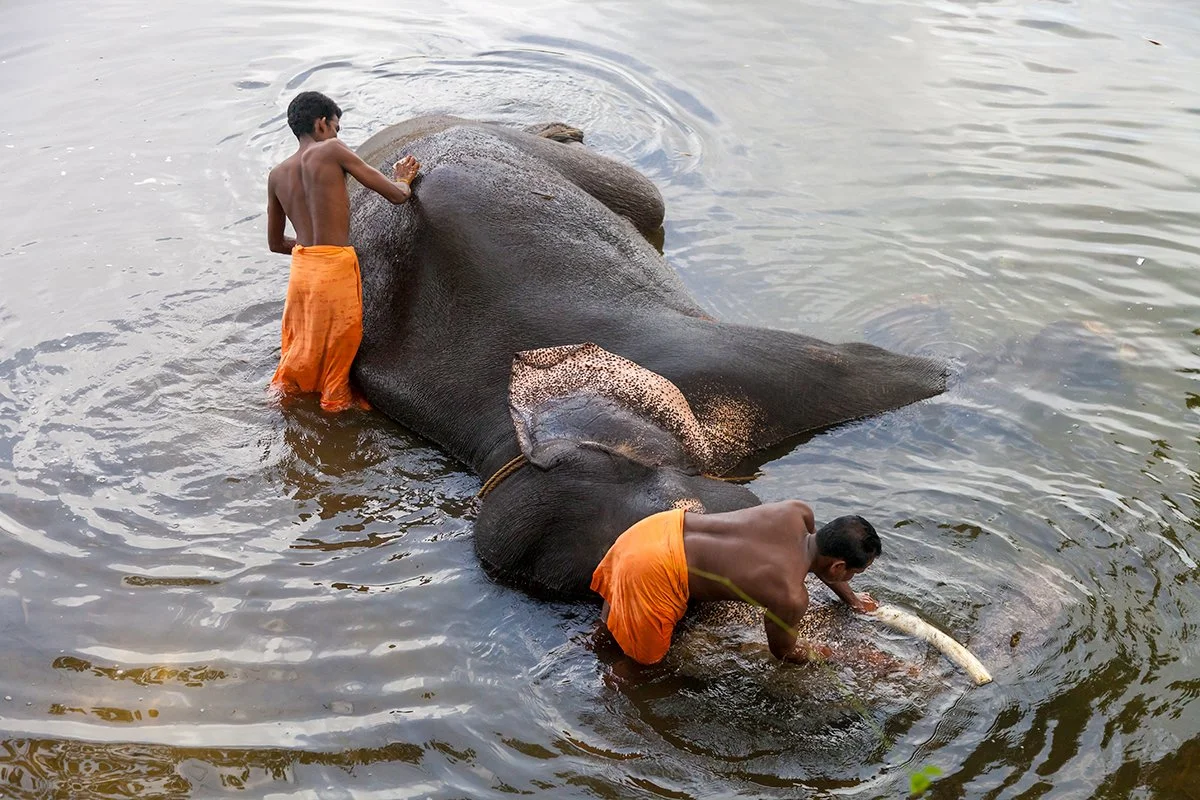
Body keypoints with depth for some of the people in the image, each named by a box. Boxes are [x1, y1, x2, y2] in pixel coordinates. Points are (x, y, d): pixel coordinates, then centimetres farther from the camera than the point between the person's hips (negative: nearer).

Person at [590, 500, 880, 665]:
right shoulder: (791, 598, -23)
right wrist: (813, 653, 18)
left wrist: (850, 598, 31)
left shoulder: (799, 513, -5)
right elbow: (782, 651, -1)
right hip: (651, 572, -8)